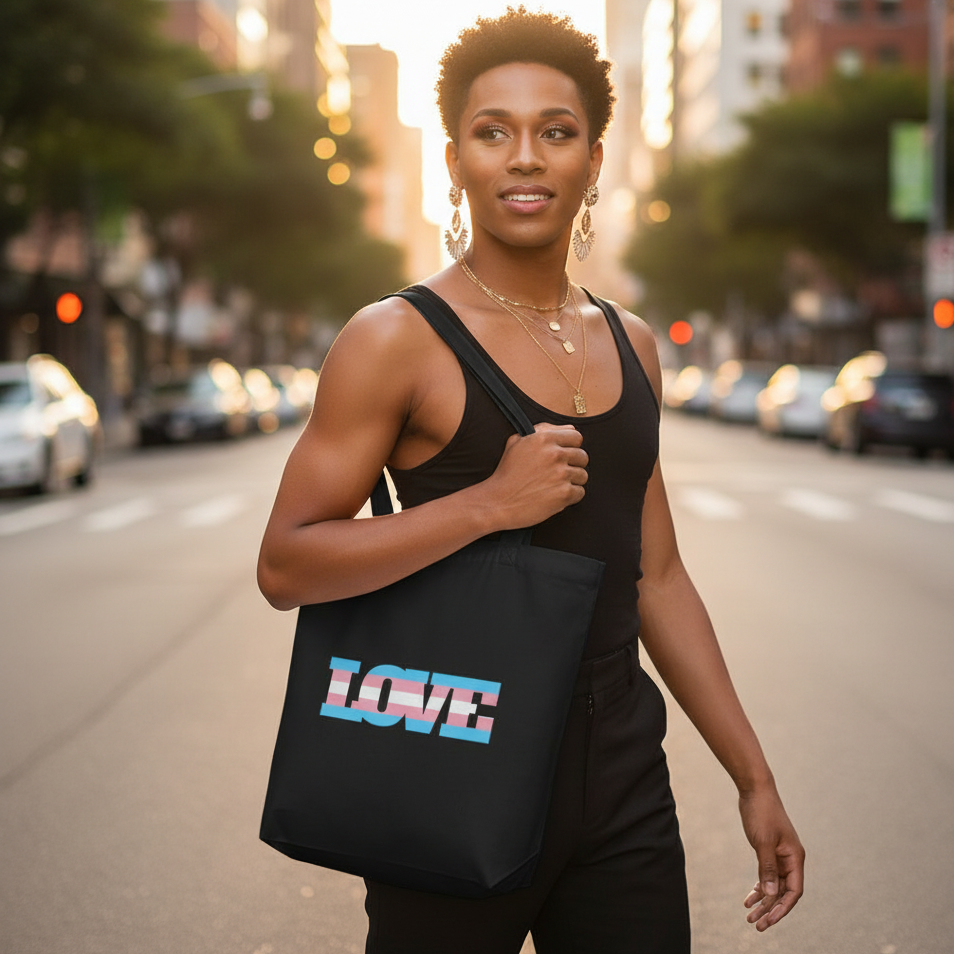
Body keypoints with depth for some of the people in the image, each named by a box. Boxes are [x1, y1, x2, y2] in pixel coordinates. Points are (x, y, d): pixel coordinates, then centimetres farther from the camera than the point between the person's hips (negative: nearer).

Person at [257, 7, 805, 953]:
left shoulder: (629, 345, 9)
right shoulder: (397, 340, -8)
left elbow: (655, 576, 14)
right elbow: (285, 566, -12)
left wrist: (753, 777, 14)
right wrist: (490, 503, -21)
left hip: (624, 780, 5)